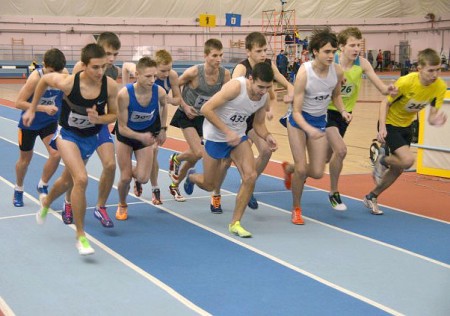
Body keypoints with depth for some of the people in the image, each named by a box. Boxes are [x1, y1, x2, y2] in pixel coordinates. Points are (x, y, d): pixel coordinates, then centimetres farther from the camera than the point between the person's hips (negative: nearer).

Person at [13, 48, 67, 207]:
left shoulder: (64, 74, -16)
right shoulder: (35, 78, -29)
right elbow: (19, 103, -28)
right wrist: (44, 108, -37)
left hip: (50, 122, 3)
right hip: (29, 122, -3)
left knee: (56, 154, -16)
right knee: (25, 159, 14)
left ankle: (42, 186, 10)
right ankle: (18, 189, 40)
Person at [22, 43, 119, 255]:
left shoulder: (110, 86, -24)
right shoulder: (68, 82, -29)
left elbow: (114, 115, -8)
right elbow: (44, 79, -7)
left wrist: (98, 119, -30)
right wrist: (32, 109, 0)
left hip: (91, 137, 4)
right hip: (67, 134, -4)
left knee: (68, 180, 24)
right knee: (81, 179, -24)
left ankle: (46, 202, 60)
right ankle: (81, 236, -10)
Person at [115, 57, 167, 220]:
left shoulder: (160, 92, -25)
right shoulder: (124, 94, -34)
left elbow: (163, 106, 3)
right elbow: (122, 128, -27)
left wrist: (163, 129, 5)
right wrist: (140, 137, -42)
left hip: (147, 134, 2)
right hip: (126, 135, -2)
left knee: (143, 178, -8)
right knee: (125, 177, -1)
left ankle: (134, 172, 31)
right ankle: (122, 206, 30)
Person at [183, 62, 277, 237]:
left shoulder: (265, 98, -9)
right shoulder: (236, 86, -29)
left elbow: (258, 124, 5)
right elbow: (206, 109, -29)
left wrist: (267, 136, -17)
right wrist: (227, 131, -34)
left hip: (238, 137, 5)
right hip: (215, 136, -5)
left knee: (250, 176, -16)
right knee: (210, 185, 9)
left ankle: (235, 223, -1)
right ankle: (191, 176, 47)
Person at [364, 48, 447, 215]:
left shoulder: (440, 87, -16)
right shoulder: (406, 82, -30)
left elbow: (432, 116, -12)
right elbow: (386, 103, -16)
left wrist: (437, 120, -37)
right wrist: (382, 128, -27)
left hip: (406, 126, 6)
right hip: (389, 124, -6)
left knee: (398, 169, 13)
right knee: (408, 160, -25)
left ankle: (371, 197, 34)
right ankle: (383, 161, 8)